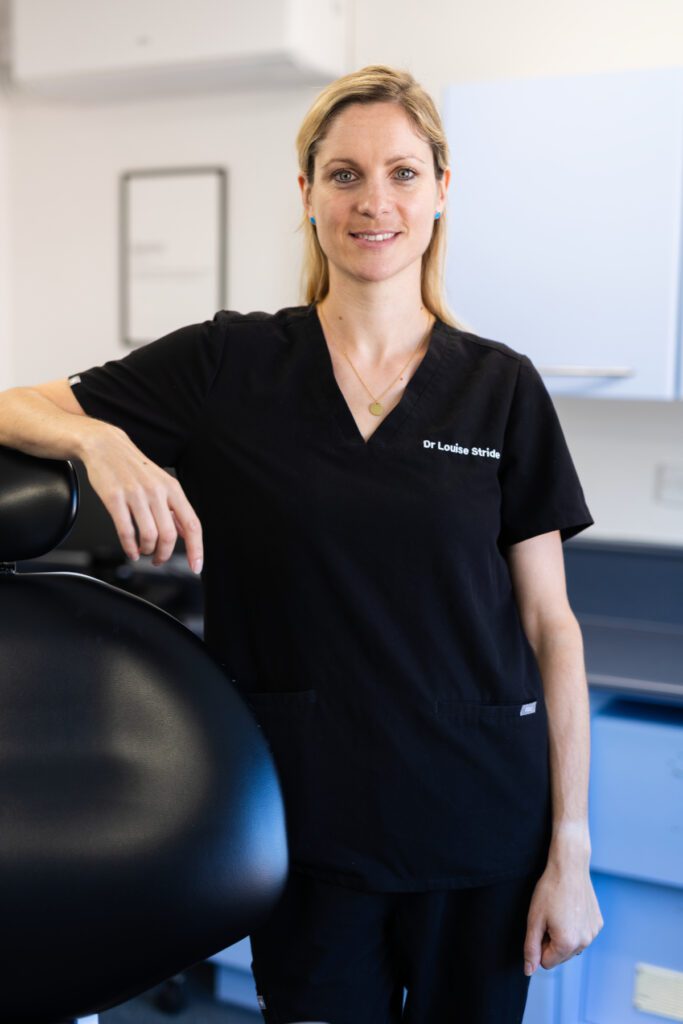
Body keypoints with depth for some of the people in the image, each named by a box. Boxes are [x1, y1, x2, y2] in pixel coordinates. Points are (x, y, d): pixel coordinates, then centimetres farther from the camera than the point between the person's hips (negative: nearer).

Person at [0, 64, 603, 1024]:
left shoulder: (503, 388, -2)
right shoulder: (226, 365, -3)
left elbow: (550, 626, -1)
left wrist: (570, 847, -2)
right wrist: (101, 441, -26)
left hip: (479, 827, 1)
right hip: (308, 820, 0)